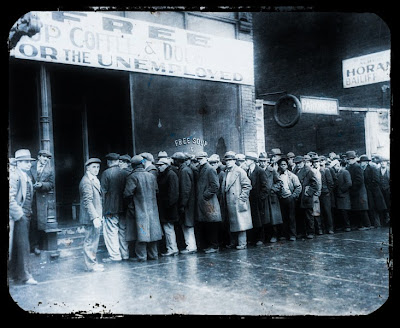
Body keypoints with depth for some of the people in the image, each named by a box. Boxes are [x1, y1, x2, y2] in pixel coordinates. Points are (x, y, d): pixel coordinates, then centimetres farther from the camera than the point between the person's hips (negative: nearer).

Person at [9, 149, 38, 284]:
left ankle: (15, 273, 26)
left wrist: (29, 213, 13)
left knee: (19, 246, 15)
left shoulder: (27, 177, 15)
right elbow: (10, 197, -19)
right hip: (18, 217, -8)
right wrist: (19, 214, -18)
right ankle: (25, 275, 1)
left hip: (25, 216, 9)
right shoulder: (14, 175, -12)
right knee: (23, 246, -6)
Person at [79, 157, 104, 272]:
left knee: (94, 240, 16)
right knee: (90, 241, -2)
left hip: (96, 216, 10)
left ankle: (93, 262, 26)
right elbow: (88, 202, -21)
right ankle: (90, 265, 6)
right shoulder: (86, 181, -15)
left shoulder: (95, 180, 16)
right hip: (91, 217, -10)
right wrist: (95, 217, -26)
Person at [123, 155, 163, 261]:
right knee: (152, 231, 12)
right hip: (152, 209, 5)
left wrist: (130, 204, 2)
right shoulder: (152, 176, 5)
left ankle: (142, 256, 0)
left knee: (140, 233, -1)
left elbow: (127, 194, -15)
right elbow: (156, 191, 9)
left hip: (139, 210, -5)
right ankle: (153, 254, 19)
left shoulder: (132, 177, -12)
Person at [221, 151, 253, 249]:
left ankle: (242, 243, 1)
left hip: (238, 202, -7)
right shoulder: (226, 172, 15)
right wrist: (224, 199, 12)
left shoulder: (240, 171, -6)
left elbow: (247, 185, -9)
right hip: (229, 203, 7)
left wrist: (242, 197, -14)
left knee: (240, 222, -4)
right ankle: (233, 242, 20)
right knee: (232, 223, 12)